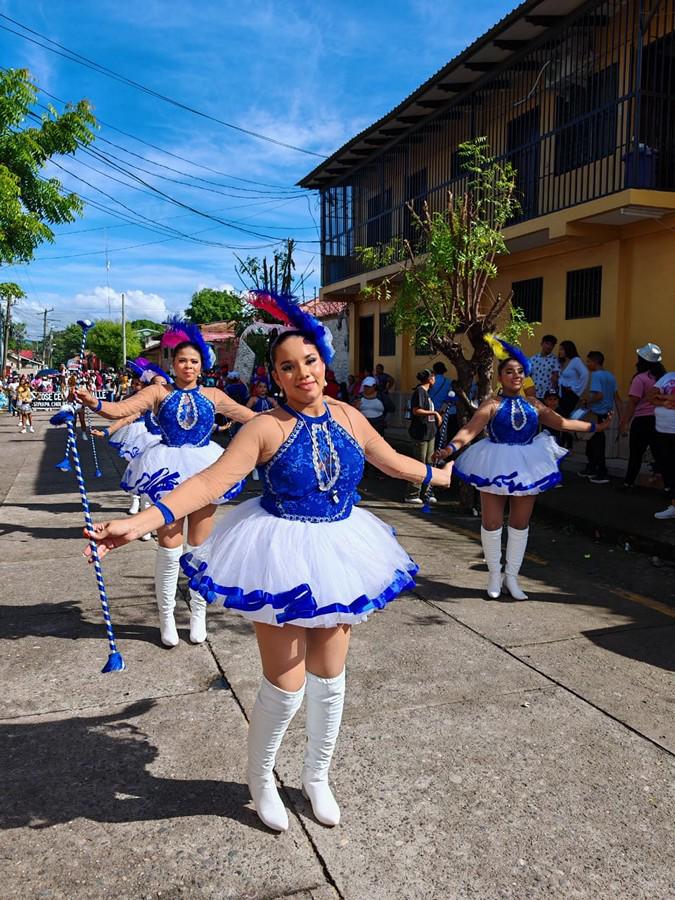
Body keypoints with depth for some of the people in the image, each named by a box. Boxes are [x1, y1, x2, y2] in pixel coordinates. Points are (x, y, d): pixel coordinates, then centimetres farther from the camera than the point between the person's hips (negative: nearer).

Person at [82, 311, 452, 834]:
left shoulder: (347, 417, -1)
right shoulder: (267, 428, -15)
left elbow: (394, 462, 15)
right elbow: (210, 481, -23)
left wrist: (443, 476, 27)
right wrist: (140, 523, -35)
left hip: (340, 551, 5)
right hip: (283, 555, -4)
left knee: (329, 678, 14)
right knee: (286, 687, 1)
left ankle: (317, 777, 40)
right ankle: (260, 779, 33)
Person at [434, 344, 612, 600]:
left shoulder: (534, 405, 7)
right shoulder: (492, 404, -7)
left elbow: (563, 423, 14)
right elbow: (470, 429, -19)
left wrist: (595, 426, 15)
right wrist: (450, 448, -36)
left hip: (527, 467, 4)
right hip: (496, 466, -4)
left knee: (520, 524, 10)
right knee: (492, 523, 1)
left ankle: (511, 577, 25)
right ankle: (494, 575, 21)